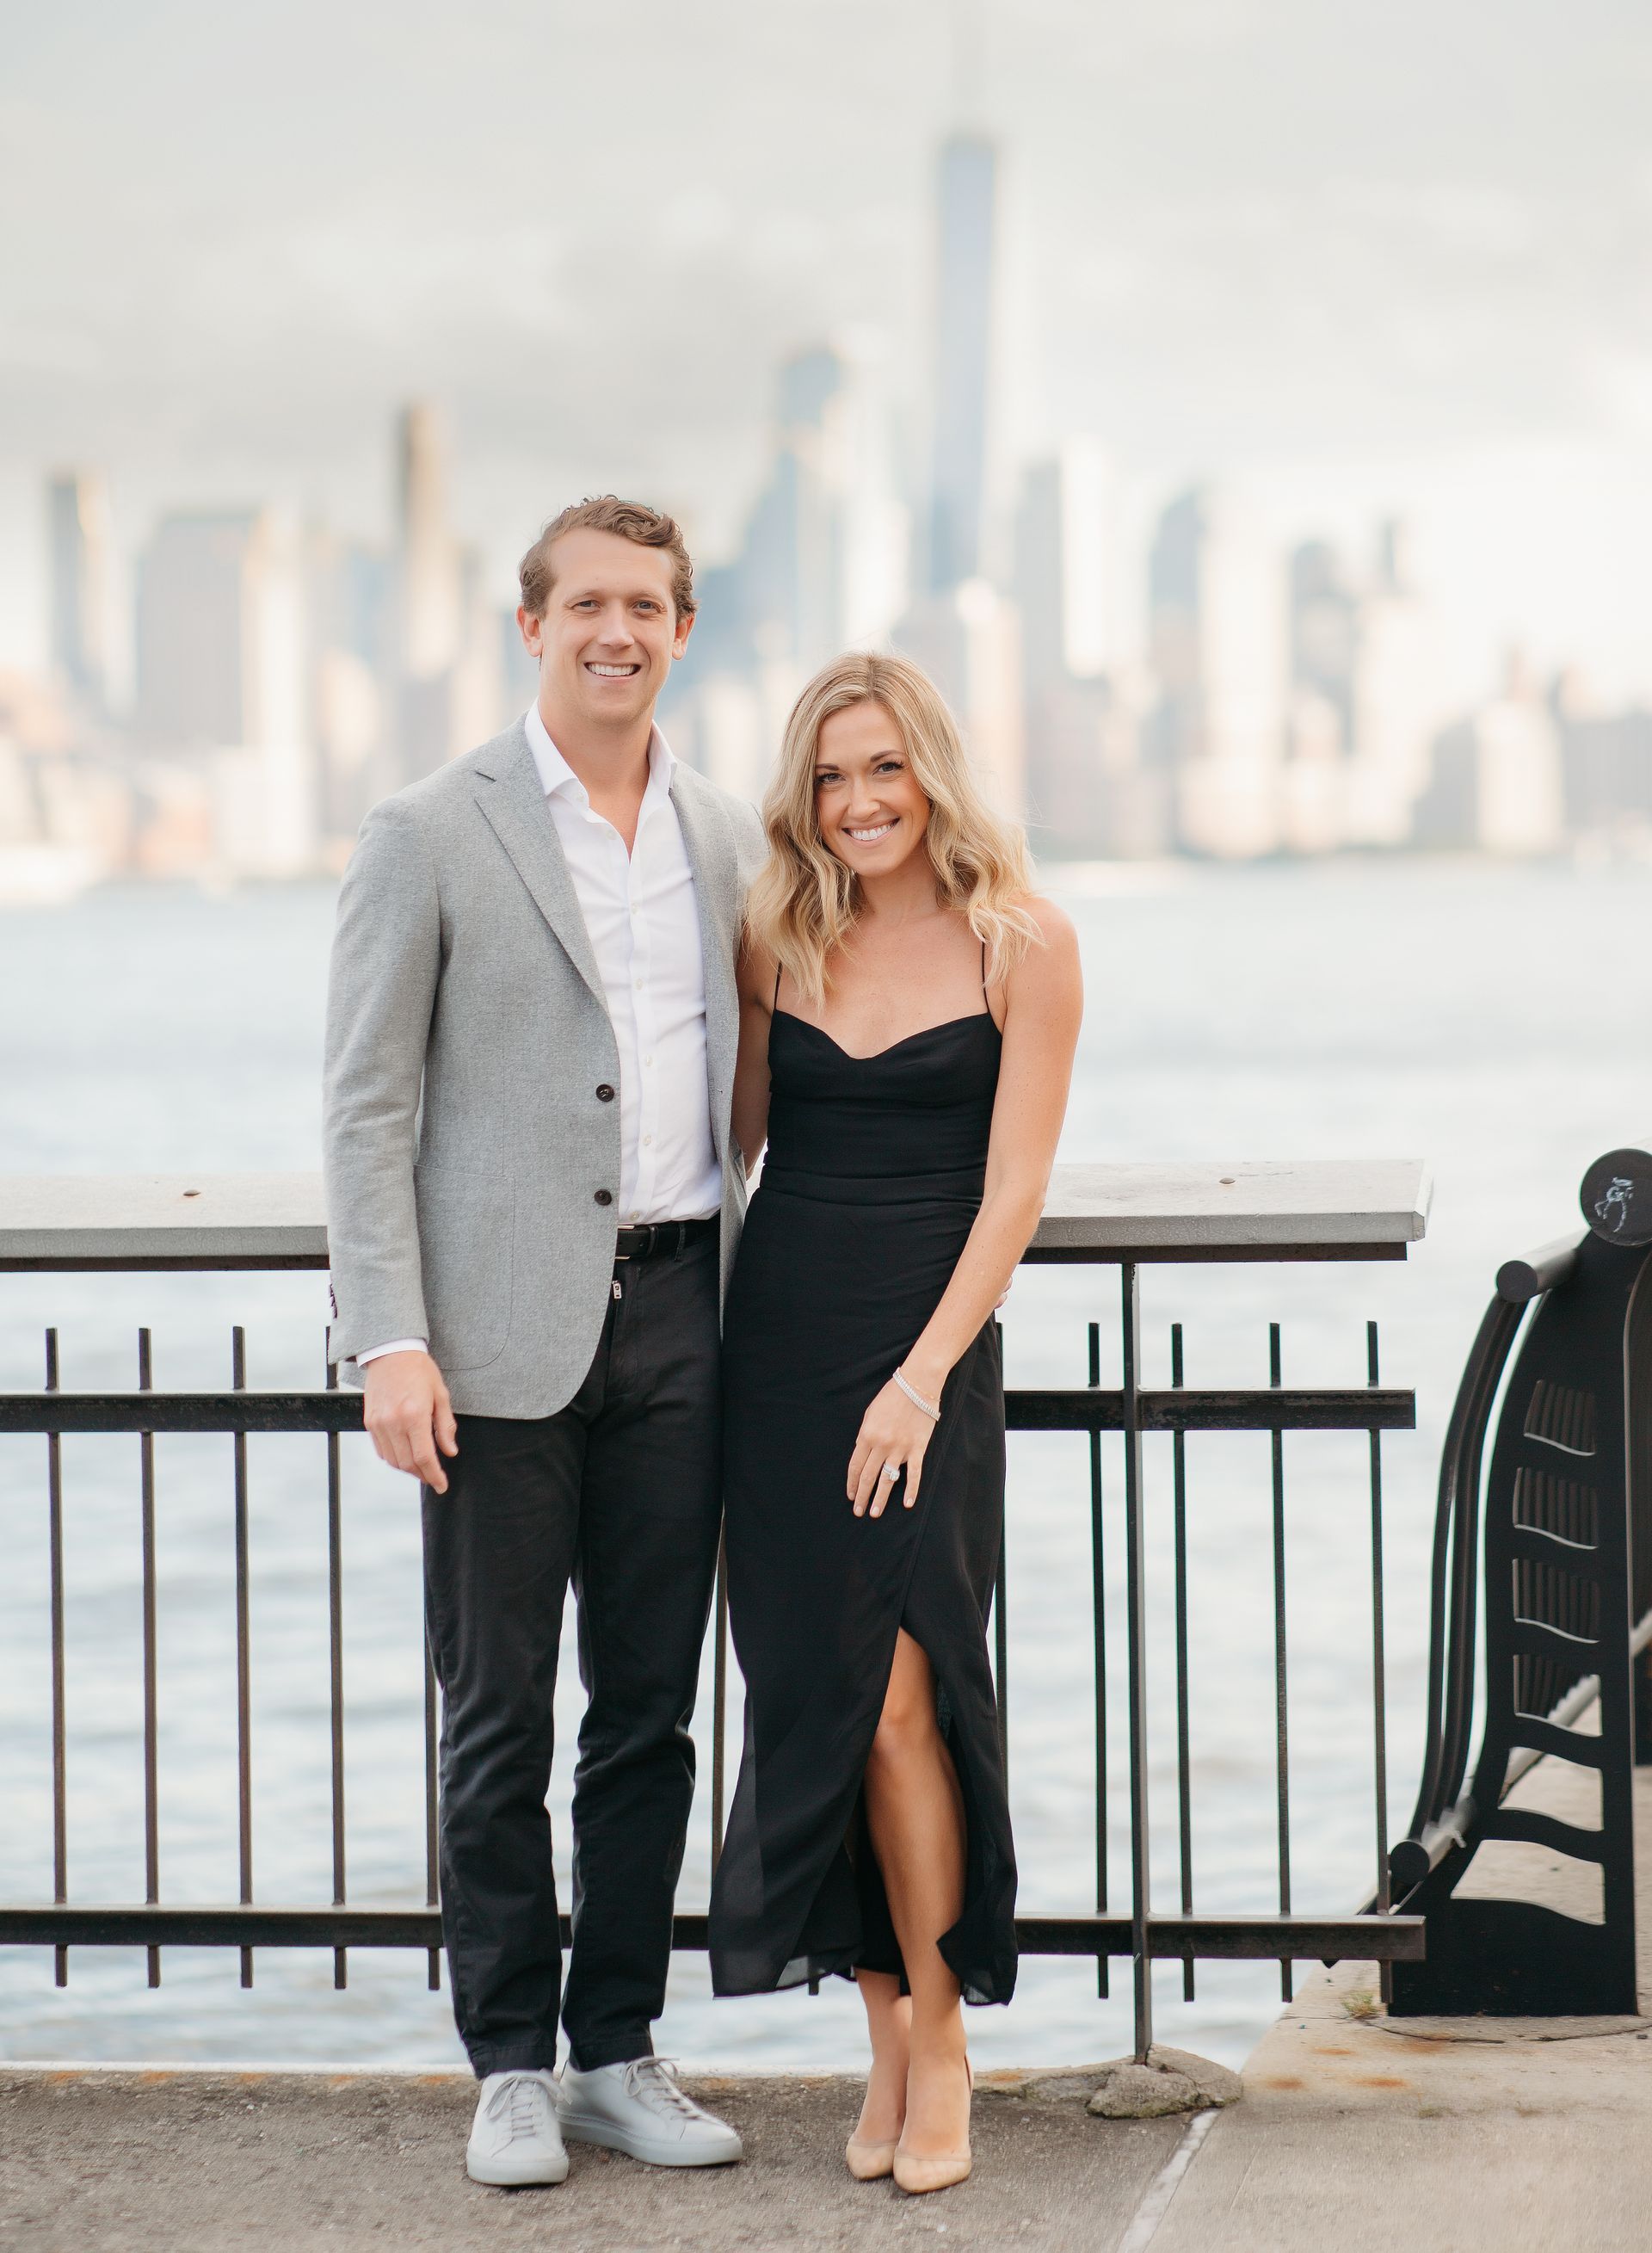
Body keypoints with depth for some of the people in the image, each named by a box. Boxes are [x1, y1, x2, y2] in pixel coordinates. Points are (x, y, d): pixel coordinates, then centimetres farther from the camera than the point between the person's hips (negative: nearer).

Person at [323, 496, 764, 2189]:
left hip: (675, 1312, 4)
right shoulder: (429, 835, -2)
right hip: (507, 1327, -4)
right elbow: (367, 1105, -4)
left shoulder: (727, 840, 12)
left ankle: (618, 2050, 20)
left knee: (651, 1707, 9)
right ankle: (511, 2064, 14)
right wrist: (390, 1339, -13)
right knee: (500, 1715, 4)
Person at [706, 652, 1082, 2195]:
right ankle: (886, 2039, 14)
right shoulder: (778, 938, 9)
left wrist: (921, 1376, -12)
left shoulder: (1020, 943, -3)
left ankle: (938, 2034, 3)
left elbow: (1013, 1188, -7)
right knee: (814, 1700, 3)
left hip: (929, 1342, -4)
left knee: (898, 1694, -12)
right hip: (774, 1339, 4)